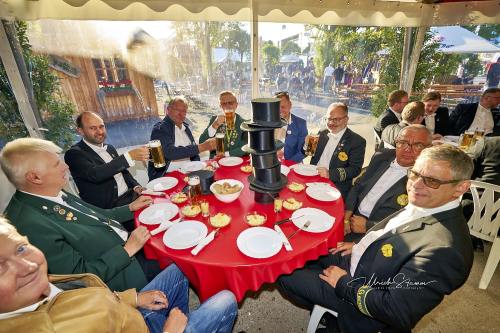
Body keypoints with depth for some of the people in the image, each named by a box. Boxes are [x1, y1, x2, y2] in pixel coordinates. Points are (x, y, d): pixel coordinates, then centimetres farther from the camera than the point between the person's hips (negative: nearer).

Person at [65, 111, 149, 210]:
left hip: (131, 195, 7)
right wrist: (130, 156, -31)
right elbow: (95, 174, -25)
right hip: (108, 207, -7)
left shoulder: (110, 148, 14)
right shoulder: (74, 154, -7)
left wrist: (136, 186, 2)